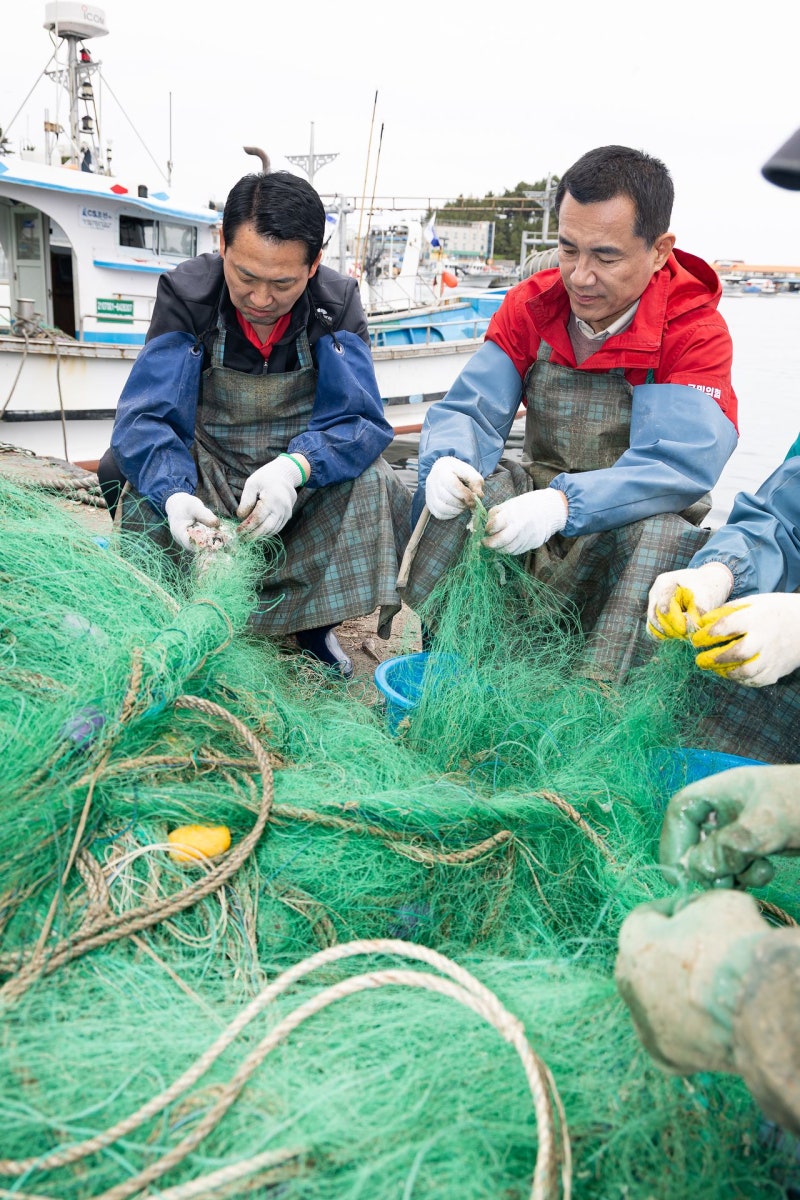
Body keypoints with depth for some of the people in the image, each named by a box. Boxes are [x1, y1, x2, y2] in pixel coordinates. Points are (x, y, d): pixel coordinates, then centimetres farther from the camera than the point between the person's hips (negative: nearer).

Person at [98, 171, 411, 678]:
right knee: (143, 500, -30)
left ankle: (313, 623, -7)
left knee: (372, 485, -28)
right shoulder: (186, 293, -14)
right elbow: (147, 418, -19)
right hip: (205, 467, 0)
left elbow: (361, 420, -19)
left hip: (306, 470, 1)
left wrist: (293, 467, -40)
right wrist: (173, 494, -41)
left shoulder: (337, 301, -11)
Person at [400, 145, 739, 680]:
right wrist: (447, 463, -33)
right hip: (542, 491, 4)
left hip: (636, 518, -3)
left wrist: (563, 504, -44)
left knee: (662, 533, -35)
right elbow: (469, 411, -8)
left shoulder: (697, 330, -16)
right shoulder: (530, 305, -3)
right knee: (451, 487, -21)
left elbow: (678, 467, -28)